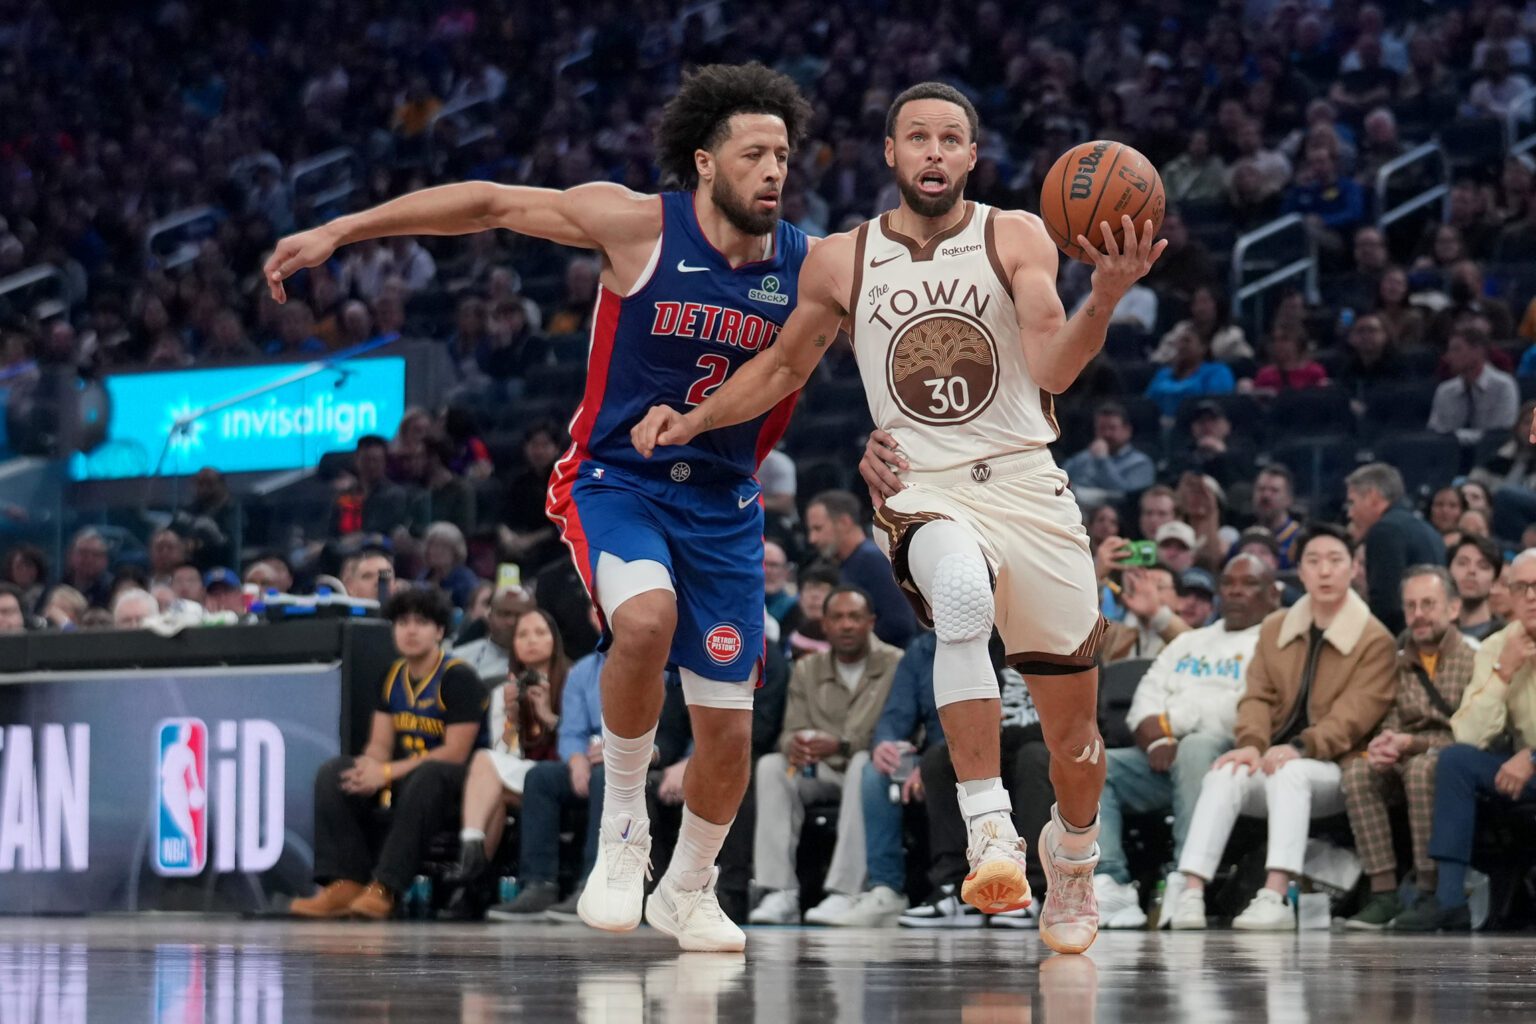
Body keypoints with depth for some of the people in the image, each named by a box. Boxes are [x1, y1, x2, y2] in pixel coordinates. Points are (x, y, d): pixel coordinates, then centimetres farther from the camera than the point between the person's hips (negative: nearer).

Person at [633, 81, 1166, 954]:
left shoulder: (1016, 239, 0)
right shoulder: (842, 262, 5)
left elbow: (1052, 367, -14)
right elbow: (785, 366, 21)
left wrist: (1106, 297, -32)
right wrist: (692, 422, 9)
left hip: (1028, 487, 1)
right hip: (923, 494, -1)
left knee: (1074, 719, 9)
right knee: (963, 596, -39)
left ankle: (1072, 862, 40)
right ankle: (989, 830, -37)